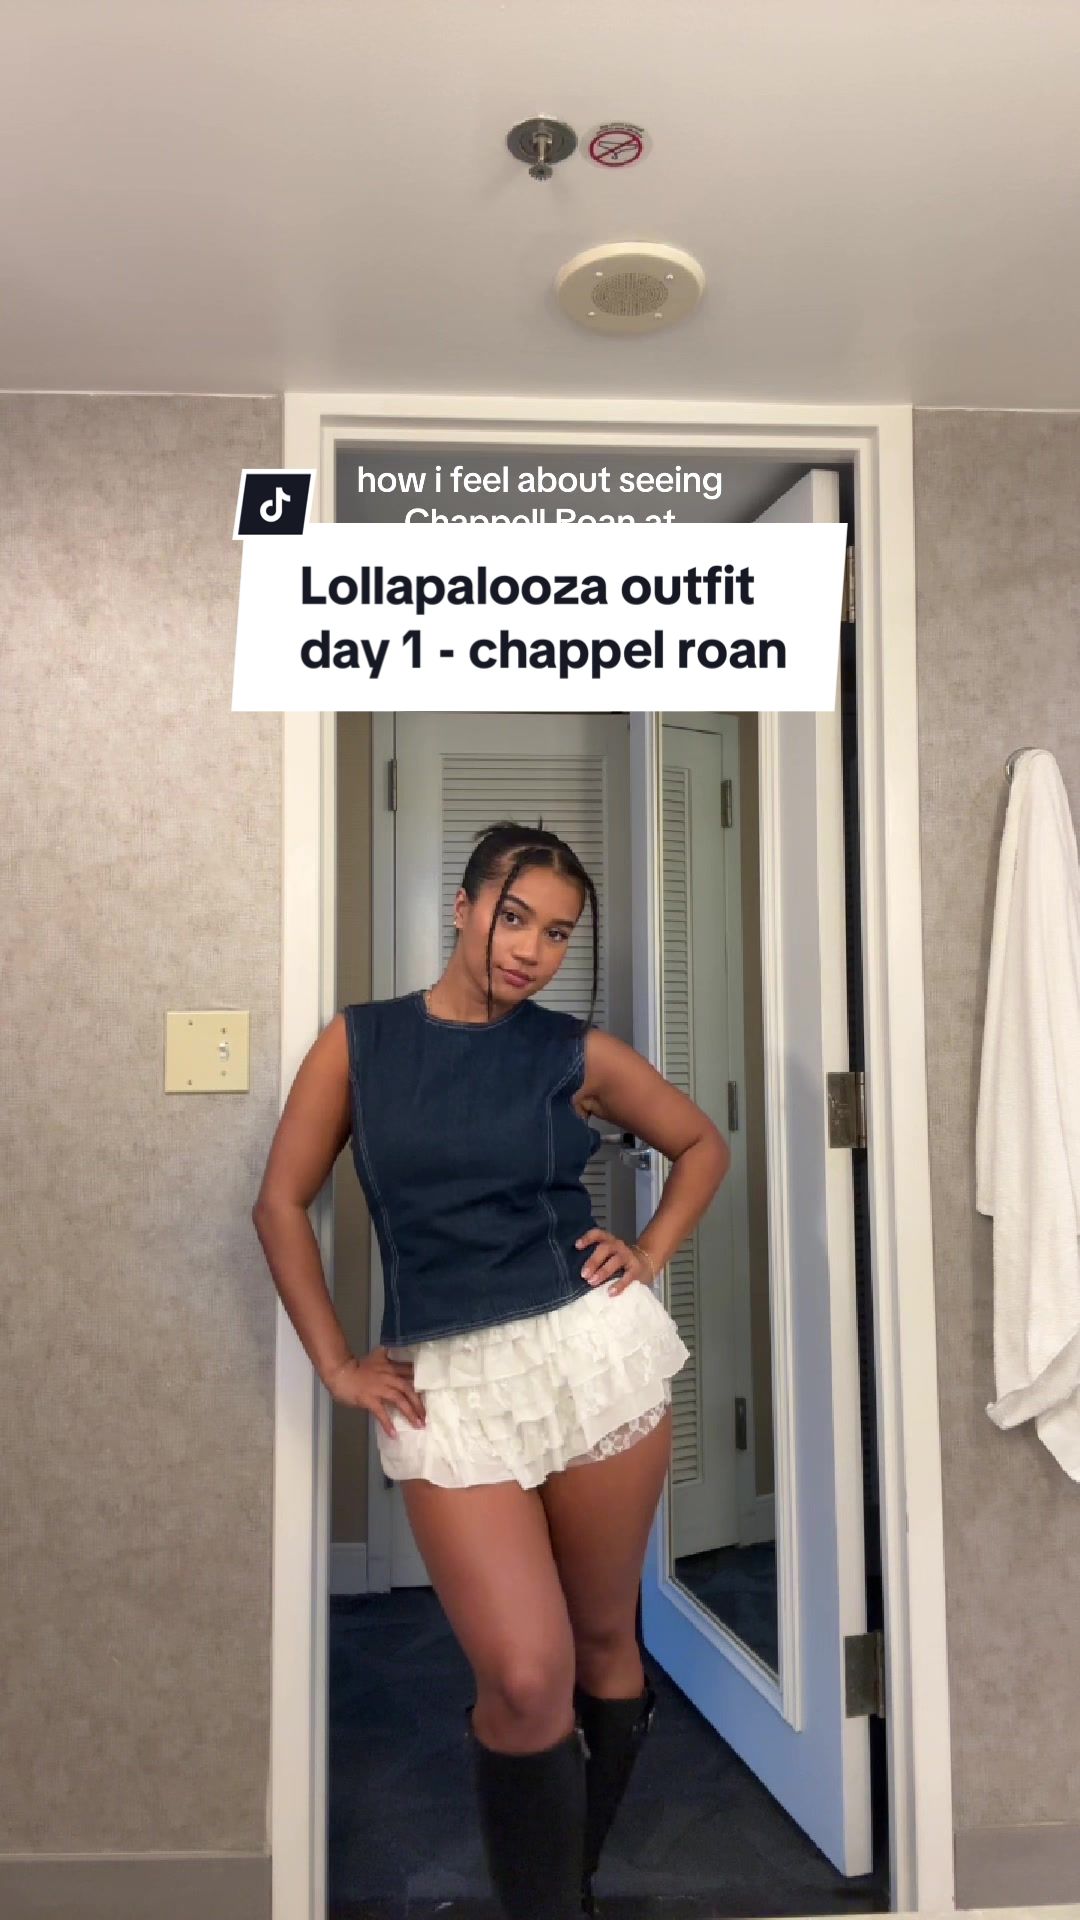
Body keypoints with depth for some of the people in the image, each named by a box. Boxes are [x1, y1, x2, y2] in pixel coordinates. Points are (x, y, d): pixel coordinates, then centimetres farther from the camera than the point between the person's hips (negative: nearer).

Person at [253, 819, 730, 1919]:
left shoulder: (578, 1052, 1)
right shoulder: (358, 1042, 1)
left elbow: (703, 1145, 15)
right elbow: (281, 1205, 4)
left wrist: (651, 1256, 3)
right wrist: (336, 1367, 0)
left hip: (597, 1347, 1)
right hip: (446, 1379, -1)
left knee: (603, 1639, 14)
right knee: (525, 1677, -9)